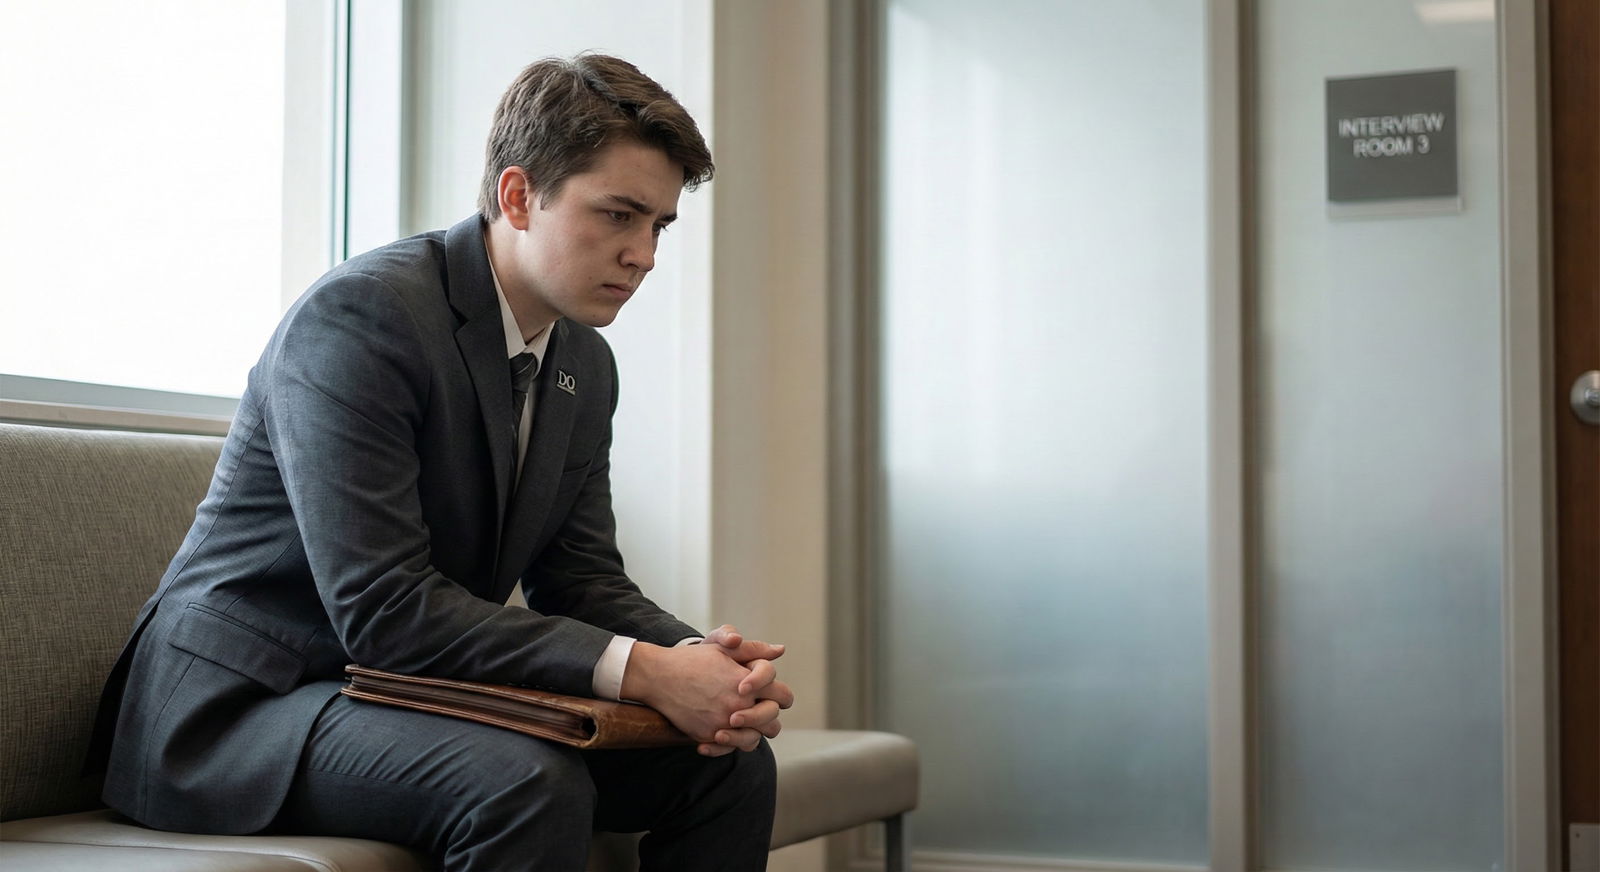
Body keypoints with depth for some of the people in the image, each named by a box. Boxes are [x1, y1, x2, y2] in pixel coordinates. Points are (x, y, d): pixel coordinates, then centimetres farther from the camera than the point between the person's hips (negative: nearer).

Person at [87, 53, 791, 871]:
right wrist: (640, 670, -30)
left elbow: (581, 580, 7)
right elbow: (382, 608, -27)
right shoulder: (359, 312, -21)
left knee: (728, 763, -6)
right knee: (532, 786, -34)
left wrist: (699, 657, -15)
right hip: (241, 704, -8)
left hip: (417, 699, 8)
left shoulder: (586, 365, 7)